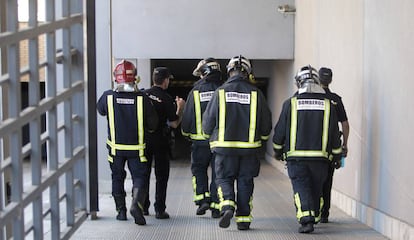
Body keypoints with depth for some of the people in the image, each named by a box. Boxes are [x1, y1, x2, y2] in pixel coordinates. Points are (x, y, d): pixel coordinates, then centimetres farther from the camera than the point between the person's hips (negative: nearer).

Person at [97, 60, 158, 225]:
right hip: (136, 148, -1)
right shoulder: (142, 98, -13)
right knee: (139, 176, 6)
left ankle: (121, 210, 20)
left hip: (115, 147, 2)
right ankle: (136, 203, -19)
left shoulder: (108, 96, -10)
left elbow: (100, 109, 13)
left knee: (117, 178, 17)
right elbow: (153, 124, -4)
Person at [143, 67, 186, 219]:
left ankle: (143, 207, 17)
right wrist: (180, 108, 3)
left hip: (144, 138, 3)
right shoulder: (167, 99, -10)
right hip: (160, 141, -3)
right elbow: (174, 124, -9)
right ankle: (160, 210, 3)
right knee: (161, 176, 5)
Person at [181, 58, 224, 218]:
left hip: (201, 139, -1)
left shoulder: (196, 91, -4)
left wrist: (186, 132, 17)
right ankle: (216, 206, 9)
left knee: (199, 169, 16)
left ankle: (202, 198, 2)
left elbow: (188, 116, 0)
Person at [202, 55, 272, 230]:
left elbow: (208, 121, 2)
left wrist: (211, 136, 22)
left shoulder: (220, 92, -3)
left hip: (224, 146, -1)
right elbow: (266, 123, 5)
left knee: (224, 178, 11)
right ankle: (243, 218, 11)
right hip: (250, 147, 1)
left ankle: (227, 206, -13)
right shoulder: (256, 93, -1)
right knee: (245, 181, 10)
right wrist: (262, 137, 25)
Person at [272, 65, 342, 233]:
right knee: (316, 189, 15)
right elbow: (335, 134, 8)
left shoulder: (290, 103, -2)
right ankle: (314, 218, 23)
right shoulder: (328, 104, 4)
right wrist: (337, 155, 19)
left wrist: (278, 150, 19)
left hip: (296, 156, -2)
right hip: (320, 157, 2)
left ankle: (306, 220, -17)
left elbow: (280, 131, 4)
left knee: (301, 188, -1)